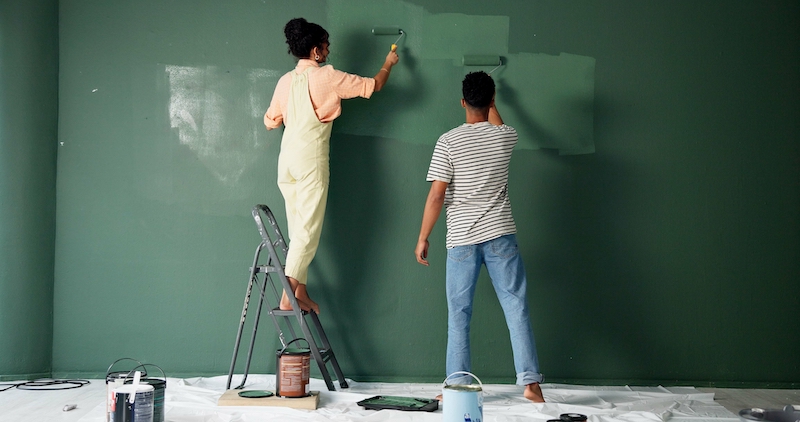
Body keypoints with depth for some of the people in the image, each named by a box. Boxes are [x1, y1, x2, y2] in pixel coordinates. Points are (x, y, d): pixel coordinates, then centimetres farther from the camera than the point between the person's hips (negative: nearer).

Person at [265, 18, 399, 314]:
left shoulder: (285, 81, 9)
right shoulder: (328, 77, -7)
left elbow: (271, 121, 15)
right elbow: (372, 86, -1)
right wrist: (388, 63, 17)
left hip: (287, 159, 7)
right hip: (311, 160, -7)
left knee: (298, 229, 12)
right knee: (308, 231, -5)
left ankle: (300, 292, 14)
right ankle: (289, 296, -10)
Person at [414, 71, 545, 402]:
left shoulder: (449, 141, -7)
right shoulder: (505, 137, 2)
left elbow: (436, 195, -9)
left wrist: (423, 238, 1)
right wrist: (491, 102, 46)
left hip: (461, 240, -2)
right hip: (501, 236, 2)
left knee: (459, 316, 6)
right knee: (517, 310, 4)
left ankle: (458, 387, 10)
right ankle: (530, 382, 1)